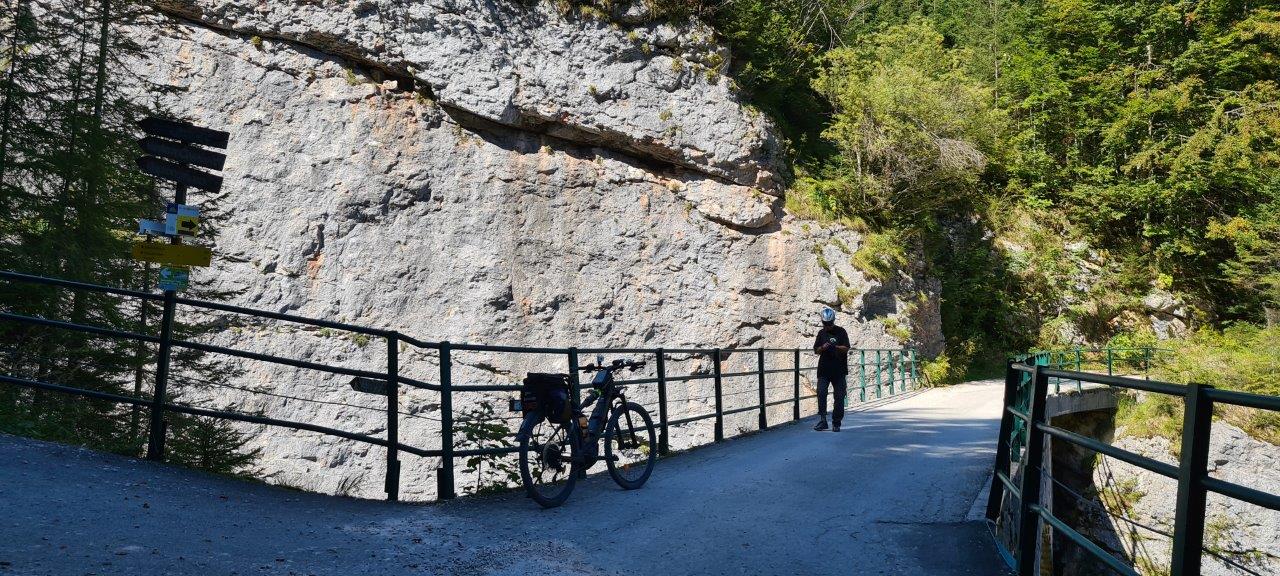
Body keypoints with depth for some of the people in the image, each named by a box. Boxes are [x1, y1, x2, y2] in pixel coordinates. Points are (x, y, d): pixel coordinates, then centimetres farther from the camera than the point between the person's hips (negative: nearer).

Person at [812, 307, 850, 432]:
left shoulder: (841, 332, 3)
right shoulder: (821, 333, 11)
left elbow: (846, 348, -4)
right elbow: (816, 350, 10)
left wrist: (836, 347, -22)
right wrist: (822, 348, -12)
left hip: (839, 370, -2)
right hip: (824, 370, 2)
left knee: (839, 396, 1)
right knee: (821, 393, -12)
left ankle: (836, 423, 10)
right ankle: (822, 420, -8)